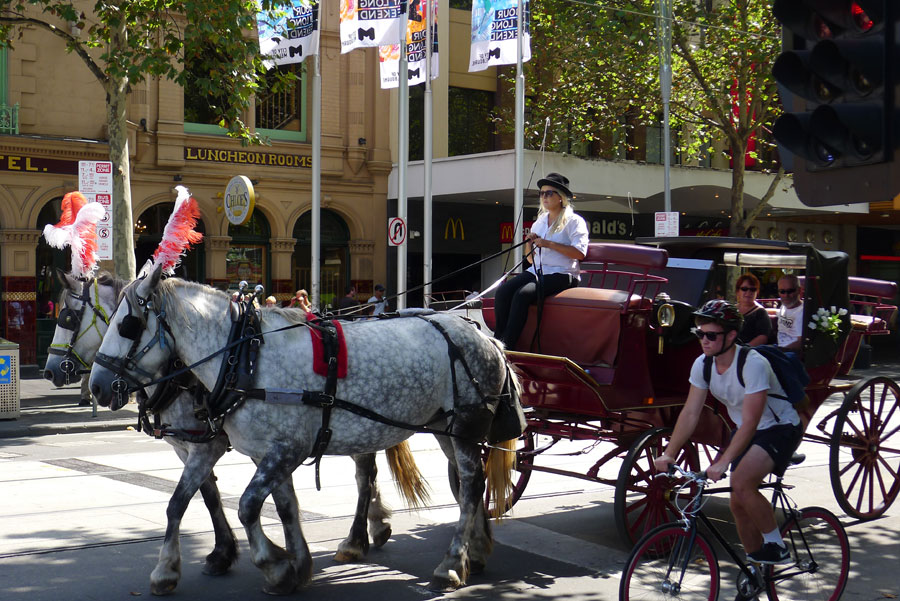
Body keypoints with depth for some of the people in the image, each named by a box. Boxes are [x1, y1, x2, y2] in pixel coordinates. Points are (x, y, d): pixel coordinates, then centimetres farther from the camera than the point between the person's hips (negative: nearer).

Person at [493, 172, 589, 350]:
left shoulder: (574, 221, 2)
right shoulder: (540, 221, 22)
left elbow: (579, 252, -13)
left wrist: (549, 244, -13)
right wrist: (529, 243, 3)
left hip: (561, 275, -6)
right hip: (536, 272, 7)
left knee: (523, 294, -32)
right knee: (503, 291, -21)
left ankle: (507, 345, -31)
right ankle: (498, 340, -21)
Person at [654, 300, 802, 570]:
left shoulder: (752, 364, -30)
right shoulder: (702, 365, -10)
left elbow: (750, 422, -33)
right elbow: (690, 413, -6)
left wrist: (723, 463, -40)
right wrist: (669, 454, -16)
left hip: (780, 428, -7)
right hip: (745, 430, 7)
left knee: (742, 484, -27)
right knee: (738, 502, 3)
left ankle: (776, 545, -8)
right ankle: (757, 567, 21)